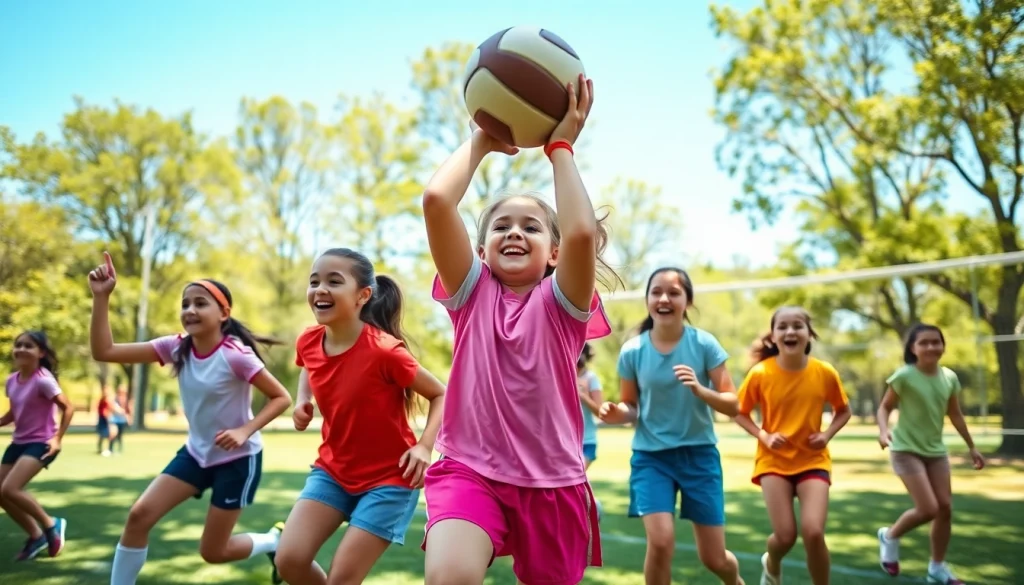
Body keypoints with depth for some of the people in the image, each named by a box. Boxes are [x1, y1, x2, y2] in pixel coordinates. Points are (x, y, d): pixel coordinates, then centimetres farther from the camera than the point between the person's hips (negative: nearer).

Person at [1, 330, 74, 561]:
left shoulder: (43, 380, -19)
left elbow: (68, 408, -17)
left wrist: (57, 438, -20)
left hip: (41, 443, -8)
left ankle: (51, 524, 1)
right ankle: (36, 536, 23)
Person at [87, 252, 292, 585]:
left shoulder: (235, 355, -23)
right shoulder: (176, 348, -8)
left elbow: (281, 398, -16)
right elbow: (103, 351, -12)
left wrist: (245, 431, -29)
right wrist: (101, 296, -22)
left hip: (238, 459, -5)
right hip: (196, 453, 5)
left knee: (212, 552, 3)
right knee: (139, 515, -10)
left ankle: (275, 541, 30)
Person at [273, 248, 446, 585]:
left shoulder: (384, 351, -25)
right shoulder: (308, 342, -7)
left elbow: (440, 395, -12)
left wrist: (424, 447, -27)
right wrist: (302, 401, 0)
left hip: (388, 478, -5)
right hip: (333, 470, 5)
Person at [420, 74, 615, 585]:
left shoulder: (562, 302, 0)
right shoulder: (472, 293, 2)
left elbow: (582, 232, -23)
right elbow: (435, 200, -13)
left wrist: (561, 146, -12)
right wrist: (480, 140, -1)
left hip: (551, 482, 1)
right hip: (469, 470, -1)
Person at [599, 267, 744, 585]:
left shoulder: (704, 344, -9)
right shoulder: (631, 351, -7)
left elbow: (733, 405, -7)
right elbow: (630, 407, 4)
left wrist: (700, 390, -27)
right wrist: (616, 413, -19)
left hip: (699, 453, 0)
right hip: (650, 455, 0)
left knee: (714, 558, 8)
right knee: (661, 542, -20)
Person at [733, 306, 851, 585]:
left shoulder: (825, 373, -9)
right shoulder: (760, 374, -13)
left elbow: (843, 410, 7)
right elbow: (740, 413, 0)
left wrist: (827, 434, -10)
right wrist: (764, 436, -15)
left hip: (813, 461, 1)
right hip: (774, 461, -1)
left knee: (813, 532, -15)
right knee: (785, 535, -7)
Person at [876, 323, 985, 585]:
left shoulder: (950, 377, -1)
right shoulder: (904, 376, -16)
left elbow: (955, 415, 12)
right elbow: (885, 407, -9)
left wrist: (972, 447, 16)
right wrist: (884, 430, -28)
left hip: (936, 450, 6)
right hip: (907, 450, -6)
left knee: (945, 508, 4)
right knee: (928, 510, -12)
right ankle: (890, 536, 16)